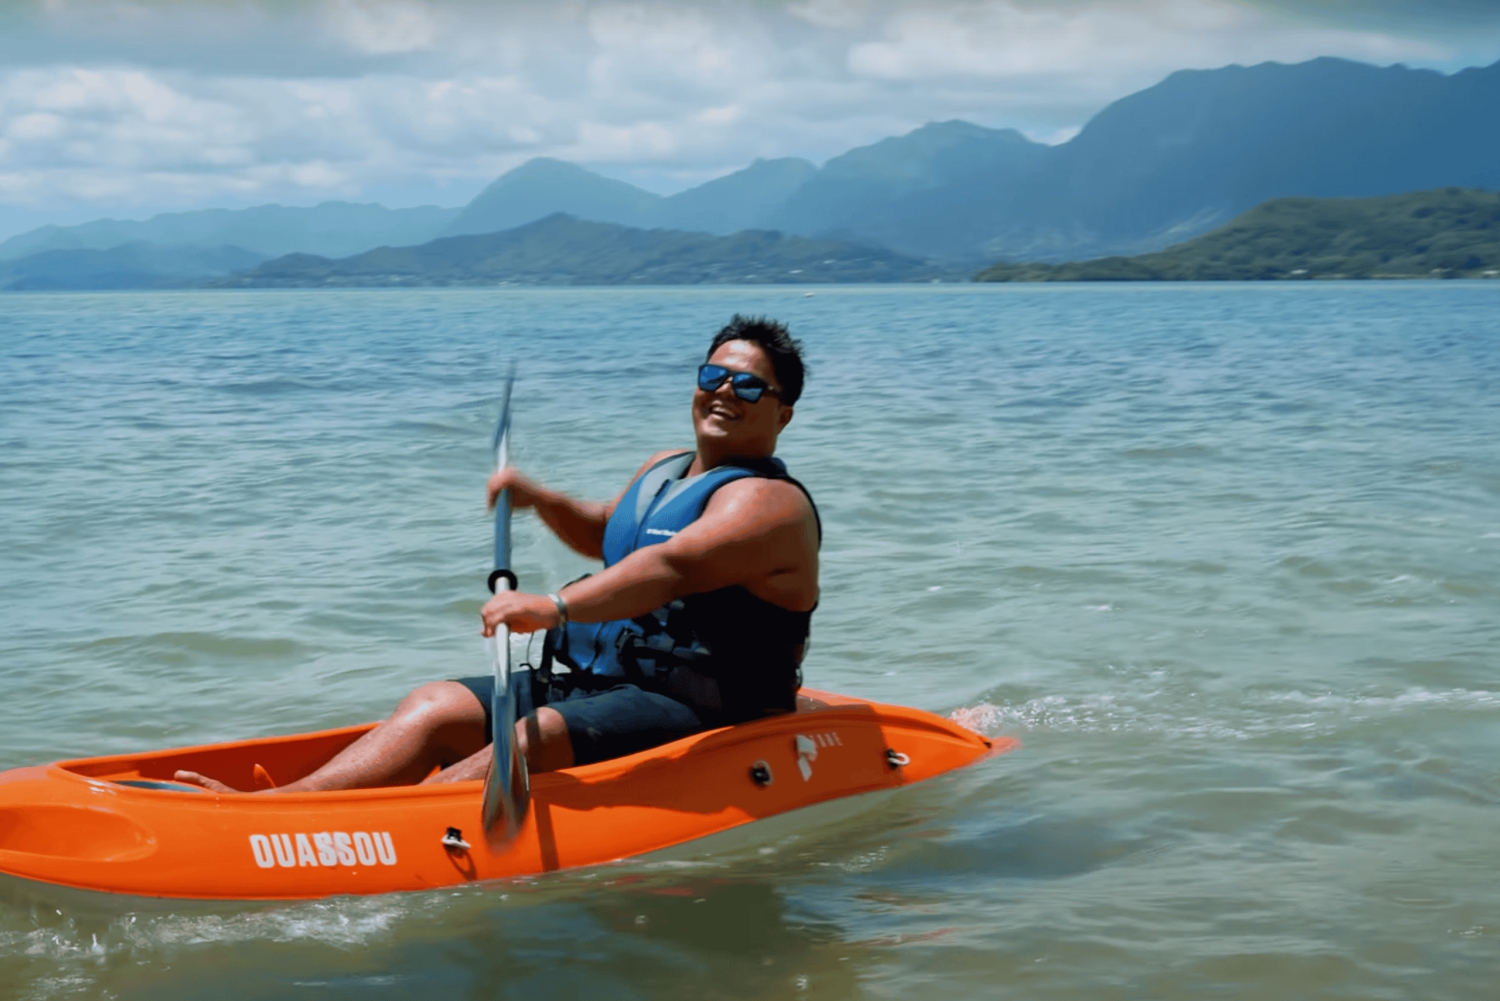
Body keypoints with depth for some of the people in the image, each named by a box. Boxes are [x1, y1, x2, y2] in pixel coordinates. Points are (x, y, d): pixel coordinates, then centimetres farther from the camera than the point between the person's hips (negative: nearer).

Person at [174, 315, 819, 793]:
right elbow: (604, 535, 41)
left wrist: (556, 605, -43)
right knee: (436, 706, -10)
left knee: (534, 737, -33)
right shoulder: (663, 470, 20)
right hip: (587, 681, 8)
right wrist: (538, 499, 20)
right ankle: (272, 805, -28)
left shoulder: (769, 502, -10)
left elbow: (672, 566, -29)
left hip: (690, 716, -8)